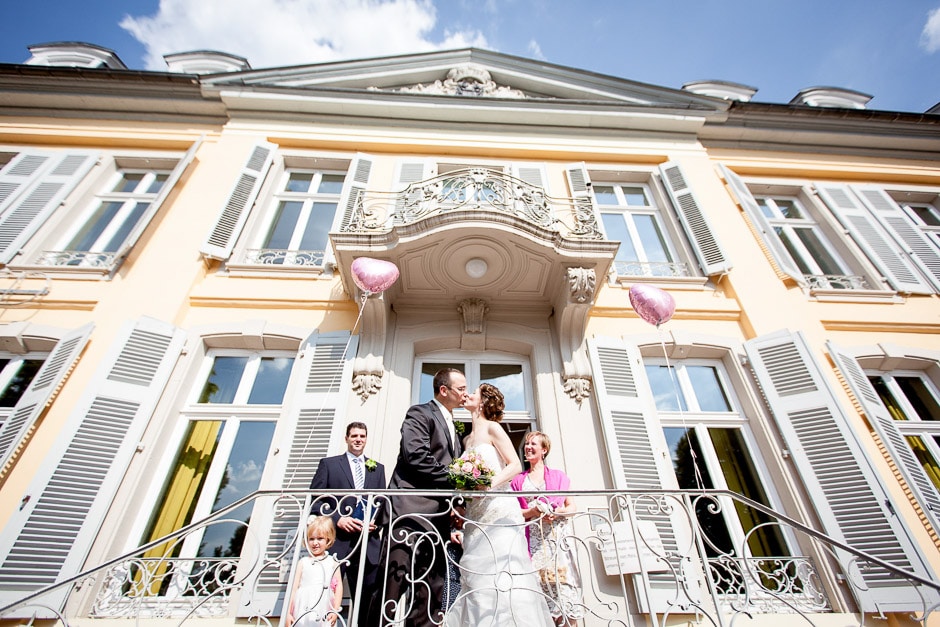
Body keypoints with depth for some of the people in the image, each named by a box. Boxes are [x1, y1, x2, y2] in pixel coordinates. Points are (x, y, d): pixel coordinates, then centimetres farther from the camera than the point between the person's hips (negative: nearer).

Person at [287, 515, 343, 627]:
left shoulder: (332, 562, 7)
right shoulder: (303, 562, 9)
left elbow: (339, 586, 5)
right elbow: (294, 587, 8)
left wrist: (335, 611, -2)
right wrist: (288, 613, 5)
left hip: (323, 612, -1)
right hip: (303, 611, 1)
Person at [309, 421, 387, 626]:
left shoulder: (378, 468, 16)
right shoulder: (328, 464, 7)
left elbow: (384, 502, 13)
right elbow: (314, 499, 0)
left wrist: (376, 521, -6)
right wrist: (336, 519, -12)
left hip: (368, 542, 3)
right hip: (336, 540, -2)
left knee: (367, 597, 7)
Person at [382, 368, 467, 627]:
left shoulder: (452, 426, 23)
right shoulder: (420, 413, -2)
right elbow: (416, 456, -18)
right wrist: (454, 480, -14)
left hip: (437, 516, 8)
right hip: (412, 509, -8)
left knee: (430, 594, 9)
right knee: (395, 583, -7)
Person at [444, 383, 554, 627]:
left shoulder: (492, 428, -1)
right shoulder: (468, 439, 19)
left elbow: (515, 465, -10)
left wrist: (489, 484, -24)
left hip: (498, 511, -7)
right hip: (475, 513, 7)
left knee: (502, 574, -9)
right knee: (478, 575, 4)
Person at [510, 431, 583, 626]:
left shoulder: (558, 476, 11)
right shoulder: (518, 480, 13)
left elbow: (572, 506, 8)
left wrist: (559, 512, -12)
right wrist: (533, 511, -11)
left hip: (558, 537, -1)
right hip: (533, 540, 1)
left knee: (563, 581, -8)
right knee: (539, 583, -5)